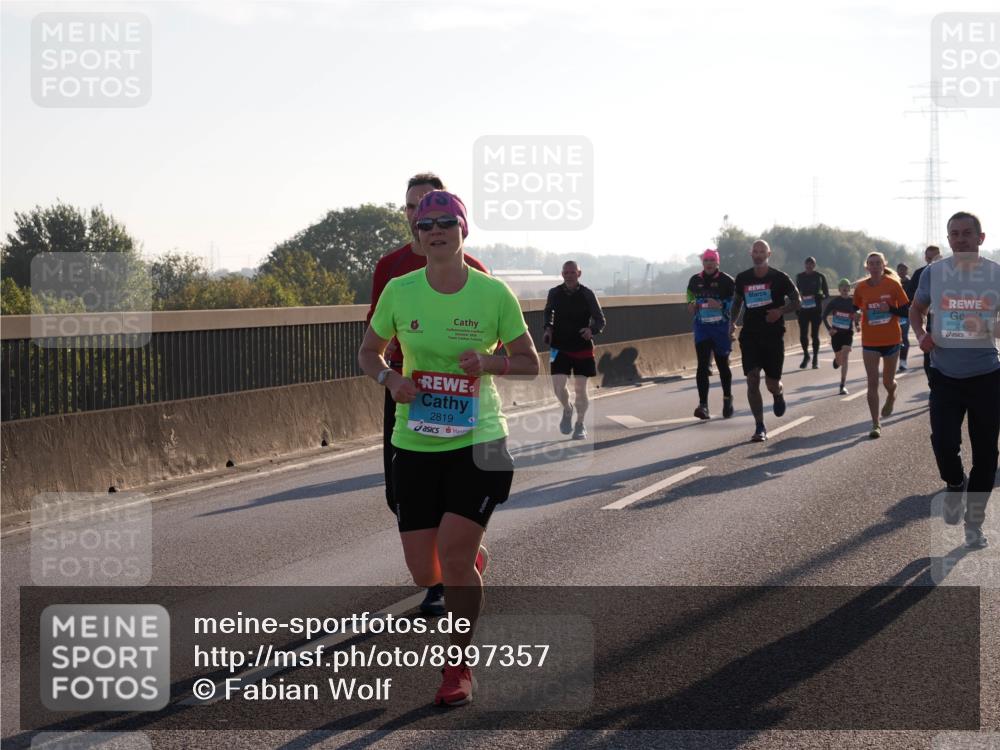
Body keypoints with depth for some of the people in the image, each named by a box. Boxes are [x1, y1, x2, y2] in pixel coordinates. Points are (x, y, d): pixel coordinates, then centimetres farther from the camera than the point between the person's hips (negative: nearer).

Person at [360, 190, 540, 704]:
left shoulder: (493, 293, -5)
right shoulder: (399, 291, -1)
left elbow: (529, 363, 3)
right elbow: (369, 352, 12)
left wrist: (488, 362, -17)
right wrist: (390, 378, -10)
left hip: (479, 440, -2)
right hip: (415, 444, 3)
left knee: (453, 553, -14)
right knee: (424, 573, 2)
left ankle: (459, 667, 6)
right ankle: (475, 558, 41)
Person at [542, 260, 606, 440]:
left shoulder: (587, 295, -6)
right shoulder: (554, 293, -1)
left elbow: (600, 320, 0)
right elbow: (547, 312, 19)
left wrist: (592, 330, -21)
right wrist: (548, 328, 1)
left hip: (582, 348, -1)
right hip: (560, 347, 1)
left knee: (580, 389, 2)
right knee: (558, 386, -9)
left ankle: (580, 425, 22)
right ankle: (567, 409, 25)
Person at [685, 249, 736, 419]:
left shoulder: (726, 281, -5)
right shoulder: (695, 281, 8)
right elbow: (690, 298, 22)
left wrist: (721, 305, -23)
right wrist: (691, 306, 0)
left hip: (721, 328, -2)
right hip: (702, 328, 2)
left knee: (723, 365, 11)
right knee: (702, 365, -8)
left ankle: (727, 399, 32)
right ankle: (703, 405, -13)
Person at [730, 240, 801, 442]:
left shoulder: (780, 278, -3)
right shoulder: (742, 279, 5)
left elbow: (796, 301, 3)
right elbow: (737, 301, 20)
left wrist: (780, 311, -16)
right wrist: (732, 322, 4)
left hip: (774, 336, -2)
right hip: (749, 335, 2)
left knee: (772, 384, 2)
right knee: (752, 381, -10)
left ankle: (779, 394, 42)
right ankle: (760, 427, -5)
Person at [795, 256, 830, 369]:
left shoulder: (820, 277, 1)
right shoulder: (800, 277, 7)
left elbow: (826, 294, 4)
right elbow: (796, 293, 15)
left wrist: (819, 296, -18)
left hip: (816, 309, -2)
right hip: (803, 309, 2)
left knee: (814, 334, 0)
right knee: (803, 334, -2)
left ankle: (815, 359, 11)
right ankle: (806, 356, 20)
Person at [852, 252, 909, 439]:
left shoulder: (893, 284, -8)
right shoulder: (861, 287, -2)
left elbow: (907, 310, -5)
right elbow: (855, 309, 12)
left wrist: (890, 309, -22)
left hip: (891, 340, -1)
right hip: (869, 342, 1)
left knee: (888, 381, 11)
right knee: (872, 383, -6)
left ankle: (891, 396, 49)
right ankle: (876, 424, -1)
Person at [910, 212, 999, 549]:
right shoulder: (933, 273, -2)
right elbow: (916, 310, 14)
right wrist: (920, 335, -6)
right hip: (945, 376, 0)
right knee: (943, 442, -13)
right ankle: (955, 485, 23)